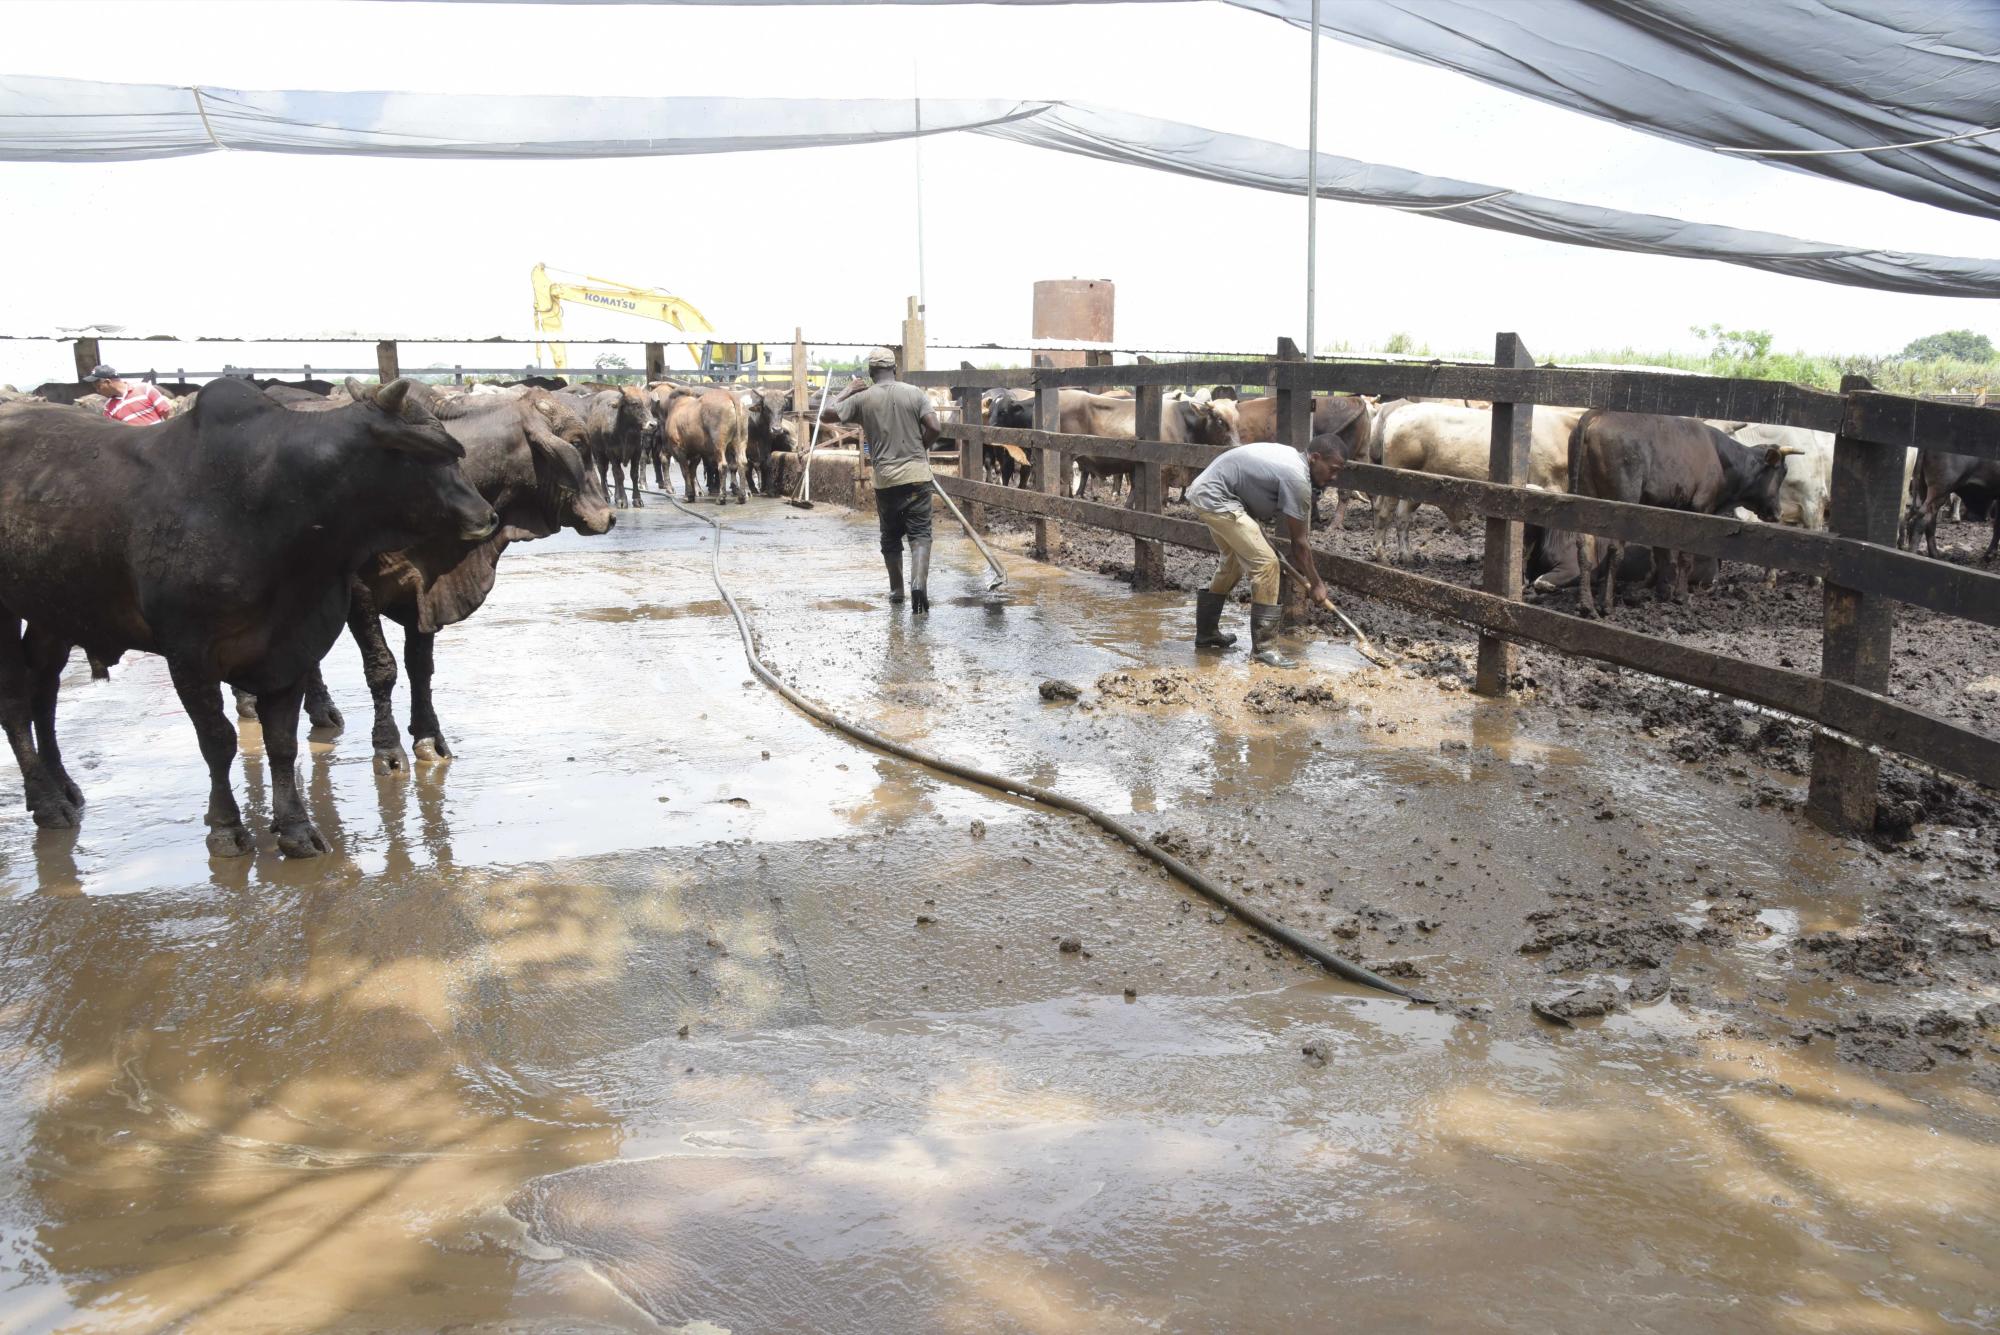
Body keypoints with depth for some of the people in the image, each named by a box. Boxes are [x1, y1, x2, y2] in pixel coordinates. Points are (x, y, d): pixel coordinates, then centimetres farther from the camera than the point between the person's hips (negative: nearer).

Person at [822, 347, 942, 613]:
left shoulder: (862, 398, 0)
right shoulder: (914, 394, -1)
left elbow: (825, 415, 2)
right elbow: (934, 428, -9)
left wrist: (848, 391, 13)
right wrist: (921, 449, 10)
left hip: (885, 479, 1)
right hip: (917, 475, -1)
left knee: (890, 537, 17)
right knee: (920, 533, -1)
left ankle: (896, 590, 26)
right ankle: (919, 582, -23)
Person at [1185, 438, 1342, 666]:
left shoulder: (1289, 455, 12)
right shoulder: (1297, 479, -16)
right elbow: (1299, 542, -9)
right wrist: (1316, 583, 1)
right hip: (1216, 499, -11)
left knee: (1235, 562, 25)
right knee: (1265, 563, -13)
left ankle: (1206, 632, 37)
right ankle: (1262, 647, -9)